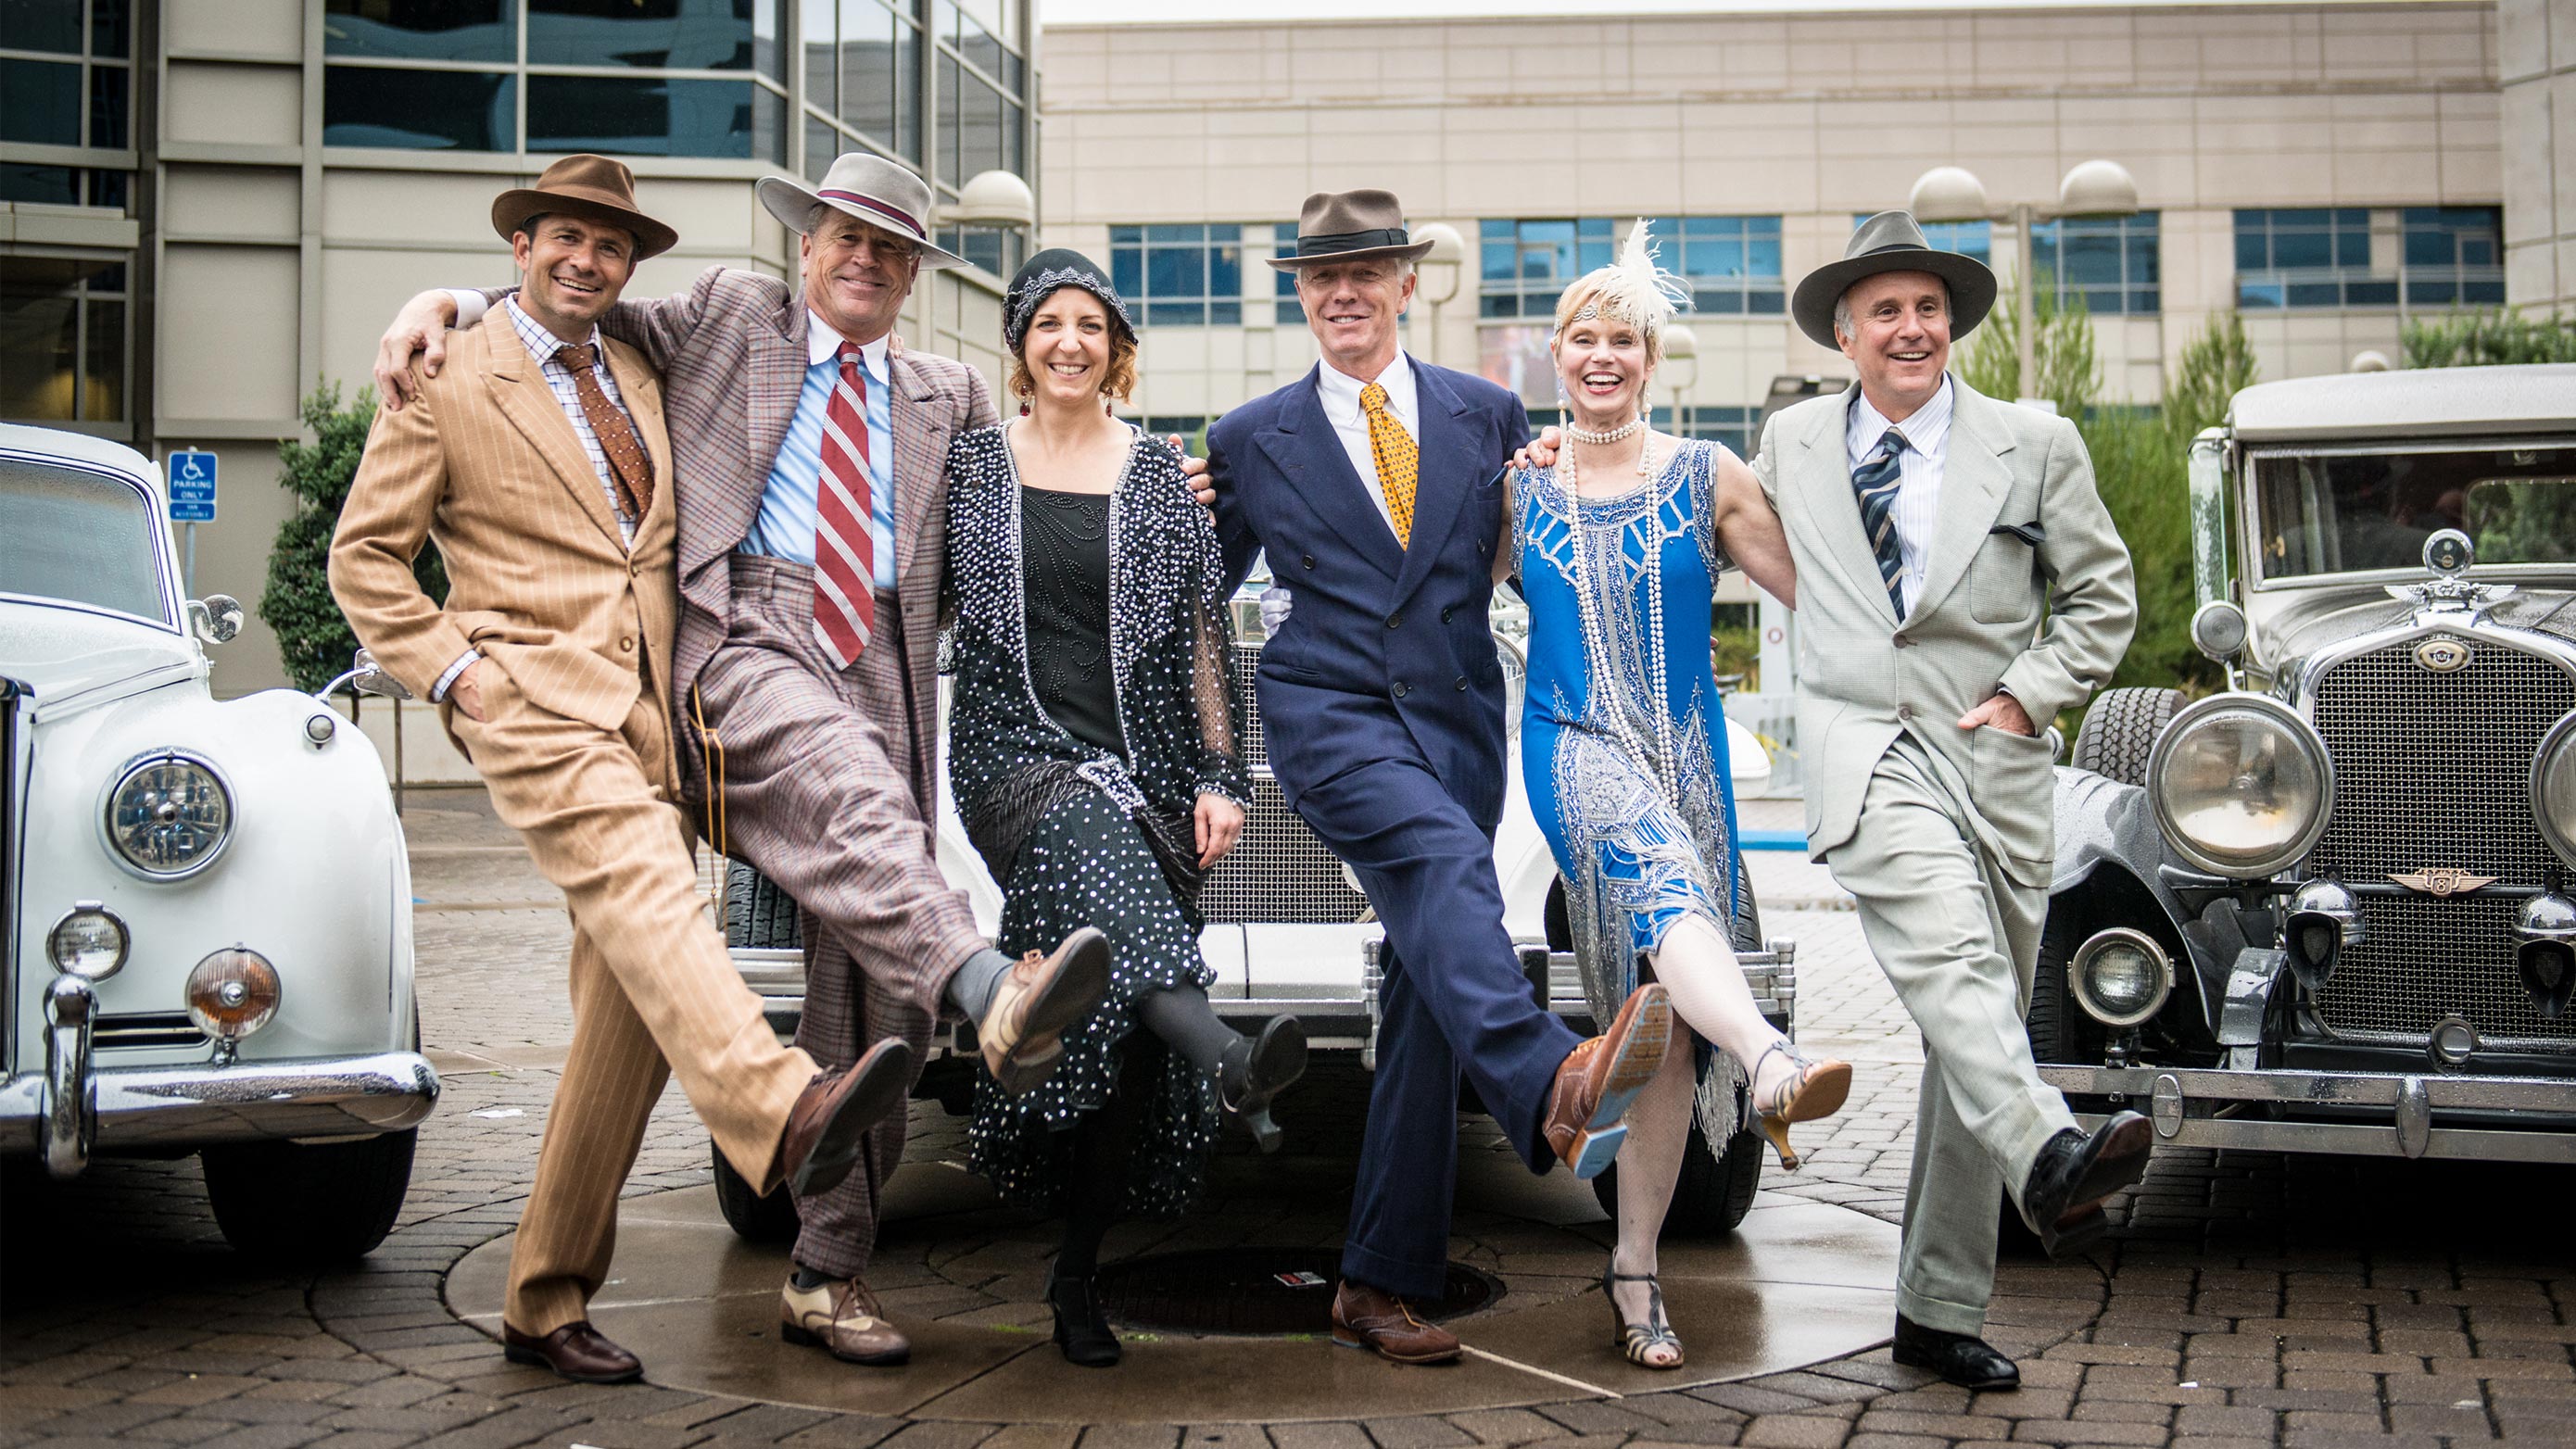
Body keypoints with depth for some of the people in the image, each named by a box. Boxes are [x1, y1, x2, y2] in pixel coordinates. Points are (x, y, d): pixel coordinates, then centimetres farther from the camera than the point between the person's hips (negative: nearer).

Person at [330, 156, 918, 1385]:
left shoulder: (640, 376, 22)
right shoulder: (446, 386, 5)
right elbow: (364, 558, 4)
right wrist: (454, 671, -9)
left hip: (648, 708, 6)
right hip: (536, 697, -6)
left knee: (628, 1015, 1)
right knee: (643, 887, -33)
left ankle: (547, 1305, 8)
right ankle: (784, 1112, -56)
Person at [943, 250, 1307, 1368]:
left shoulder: (1159, 477, 10)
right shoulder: (970, 464, 10)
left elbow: (1203, 639, 9)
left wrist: (1219, 780, 1)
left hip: (1142, 769, 2)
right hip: (1016, 754, -1)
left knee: (1122, 1040, -3)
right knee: (1096, 856, -38)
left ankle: (1076, 1277, 10)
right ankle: (1228, 1064, -60)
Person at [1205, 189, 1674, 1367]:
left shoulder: (1488, 417, 12)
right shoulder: (1253, 441, 9)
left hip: (1456, 720, 3)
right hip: (1328, 713, -3)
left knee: (1426, 989, 0)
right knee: (1445, 860, -34)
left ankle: (1379, 1282, 6)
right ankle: (1554, 1090, -58)